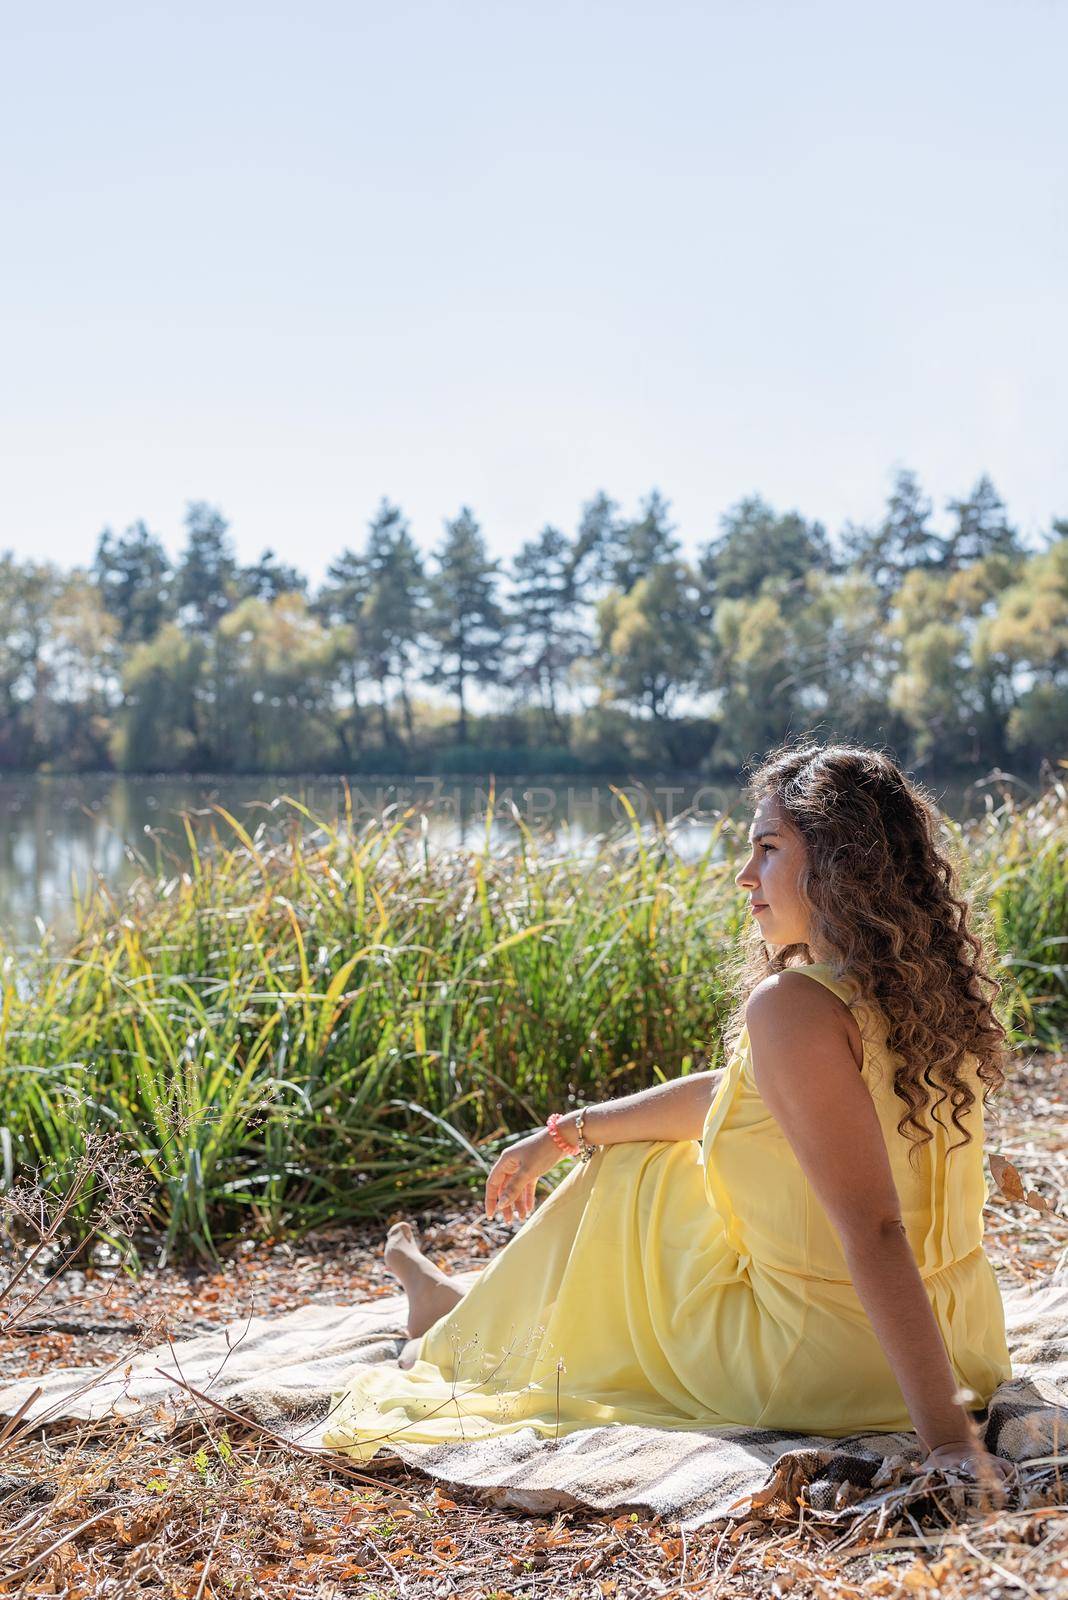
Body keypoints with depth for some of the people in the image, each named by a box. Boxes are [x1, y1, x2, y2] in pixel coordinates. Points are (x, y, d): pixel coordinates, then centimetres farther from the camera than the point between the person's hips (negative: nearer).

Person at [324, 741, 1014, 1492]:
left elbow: (873, 1230, -29)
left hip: (825, 1375, -8)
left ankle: (462, 1337, 39)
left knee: (630, 1174, 14)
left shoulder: (795, 1006, -25)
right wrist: (566, 1133, 17)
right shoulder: (921, 985, 4)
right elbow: (736, 1094, 13)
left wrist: (945, 1434, -27)